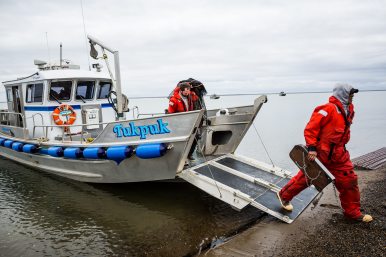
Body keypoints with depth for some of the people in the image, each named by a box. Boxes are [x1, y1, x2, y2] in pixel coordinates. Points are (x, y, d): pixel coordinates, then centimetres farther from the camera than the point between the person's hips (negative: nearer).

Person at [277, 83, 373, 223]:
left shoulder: (348, 109, 8)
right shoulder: (329, 109, -20)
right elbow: (311, 128, -23)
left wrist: (341, 148, 22)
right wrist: (311, 147, -26)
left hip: (337, 155, 8)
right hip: (319, 153, -8)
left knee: (349, 180, 9)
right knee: (305, 177, 4)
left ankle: (352, 211, 26)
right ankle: (284, 196, 26)